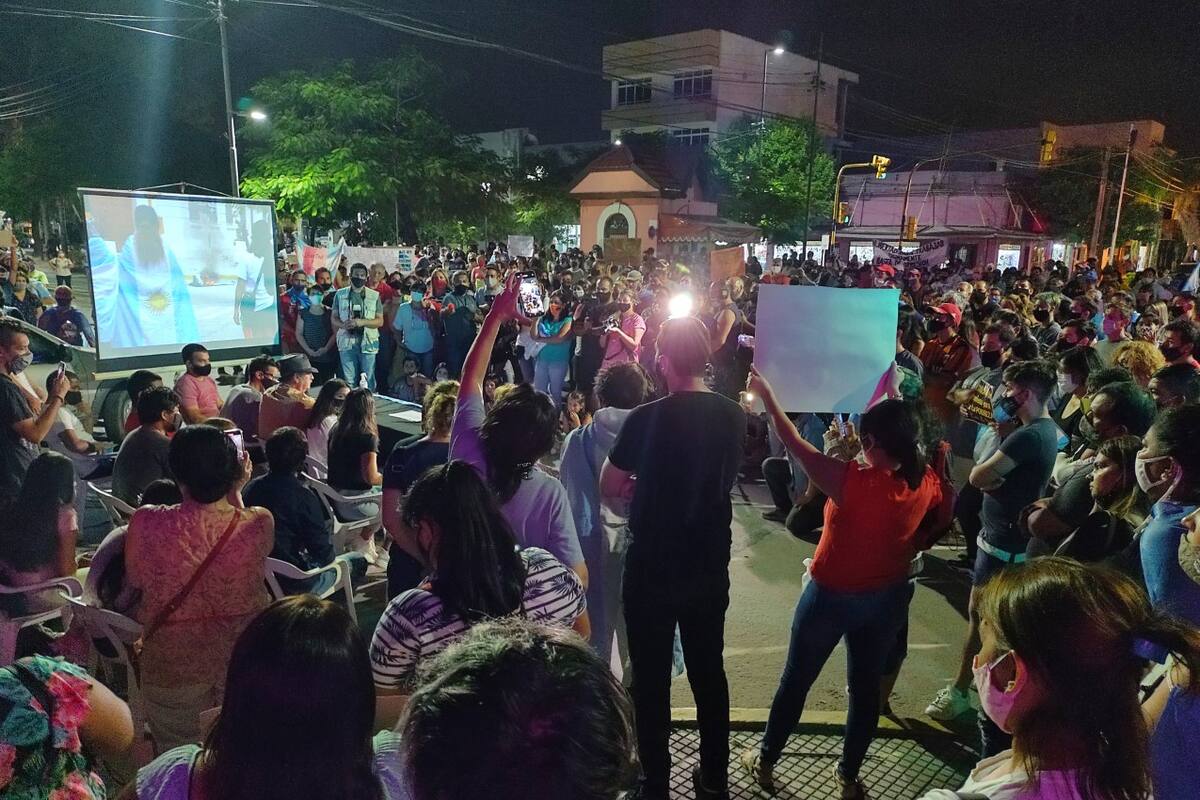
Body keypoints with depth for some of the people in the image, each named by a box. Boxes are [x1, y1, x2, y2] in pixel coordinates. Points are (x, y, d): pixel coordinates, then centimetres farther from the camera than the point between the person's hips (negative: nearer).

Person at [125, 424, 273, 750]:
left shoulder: (145, 523, -22)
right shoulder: (260, 525, -22)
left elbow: (135, 580, -1)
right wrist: (235, 491, 10)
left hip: (172, 667, 0)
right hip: (244, 663, 1)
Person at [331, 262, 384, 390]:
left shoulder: (374, 296, 4)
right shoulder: (340, 294, 7)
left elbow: (380, 321, 2)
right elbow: (334, 318, 10)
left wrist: (362, 322, -15)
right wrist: (343, 324, -13)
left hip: (368, 343, -1)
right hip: (347, 342, 1)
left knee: (368, 380, 2)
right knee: (349, 381, 4)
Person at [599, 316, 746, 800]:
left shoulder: (645, 419, -19)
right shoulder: (733, 416, -6)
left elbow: (608, 490, -9)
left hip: (652, 569, -4)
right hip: (711, 567, 4)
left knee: (652, 678, 12)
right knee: (709, 671, 19)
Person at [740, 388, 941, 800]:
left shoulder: (854, 481, -31)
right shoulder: (926, 482, -14)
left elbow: (797, 446, -23)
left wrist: (766, 394, -13)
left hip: (832, 596, -4)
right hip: (887, 599, 5)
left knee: (796, 680, 15)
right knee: (866, 686, 19)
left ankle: (765, 761, 32)